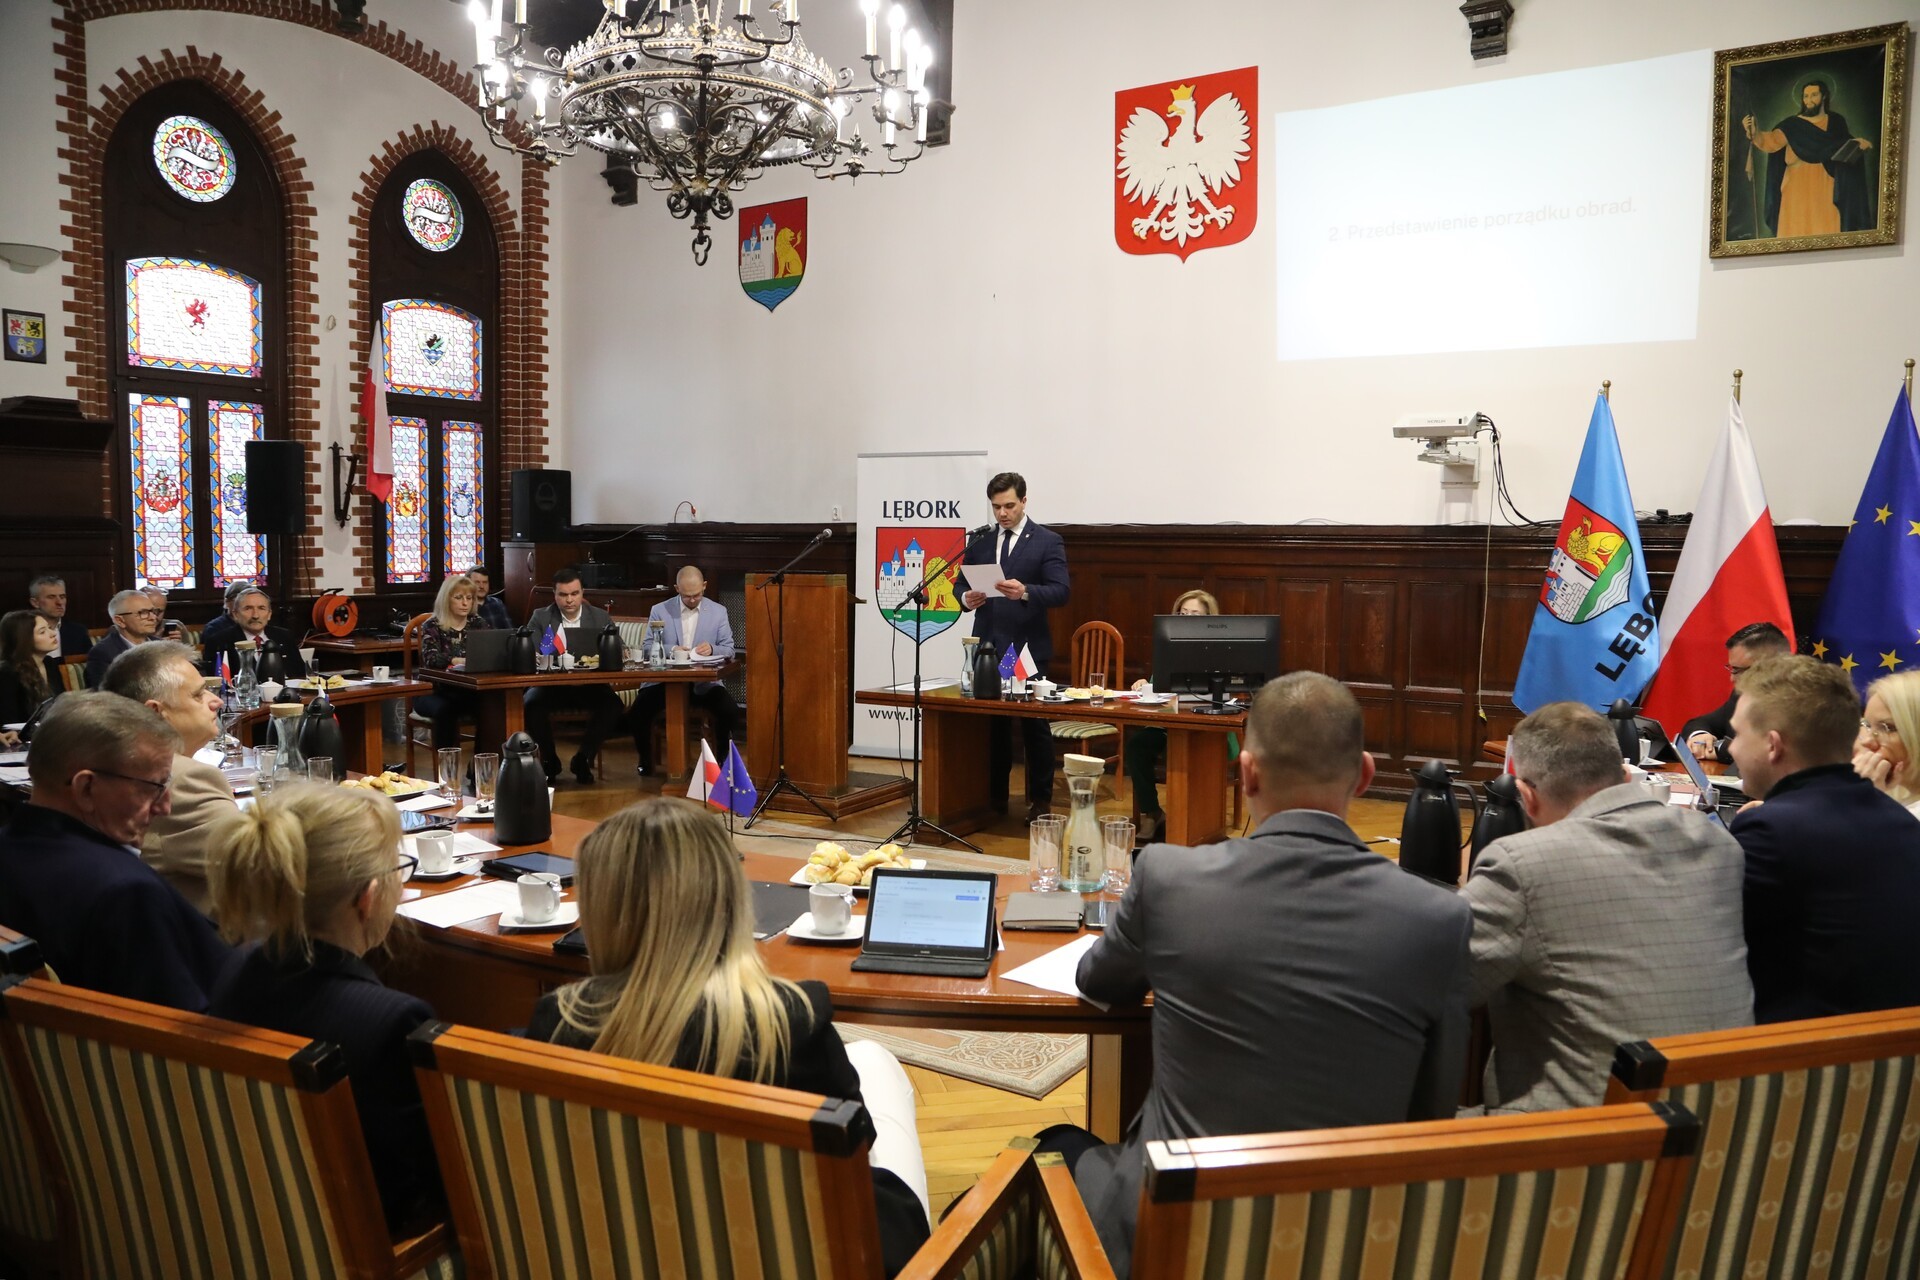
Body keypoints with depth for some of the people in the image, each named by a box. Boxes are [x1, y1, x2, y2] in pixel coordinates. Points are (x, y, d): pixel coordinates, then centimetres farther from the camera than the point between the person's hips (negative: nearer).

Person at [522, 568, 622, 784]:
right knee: (531, 704, -30)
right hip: (551, 684, 0)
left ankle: (583, 760, -7)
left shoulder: (601, 618, 7)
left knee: (612, 705, -29)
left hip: (590, 684, 0)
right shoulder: (540, 618, 6)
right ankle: (549, 762, -5)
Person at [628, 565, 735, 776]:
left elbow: (728, 649, 5)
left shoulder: (718, 611, 6)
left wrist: (712, 649, -18)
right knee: (637, 711, -24)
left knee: (728, 709, -28)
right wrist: (670, 651, -19)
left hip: (704, 681, 0)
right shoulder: (659, 610, 5)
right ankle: (645, 760, 4)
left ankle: (722, 759, -3)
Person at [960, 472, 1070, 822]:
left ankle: (1040, 801, 13)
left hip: (1028, 648, -4)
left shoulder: (1048, 541, -2)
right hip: (988, 646, 4)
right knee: (991, 723, 10)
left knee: (1035, 725, 3)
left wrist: (1024, 591, -30)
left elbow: (1060, 592, -12)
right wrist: (966, 599, -9)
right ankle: (994, 798, 21)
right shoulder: (980, 540, 11)